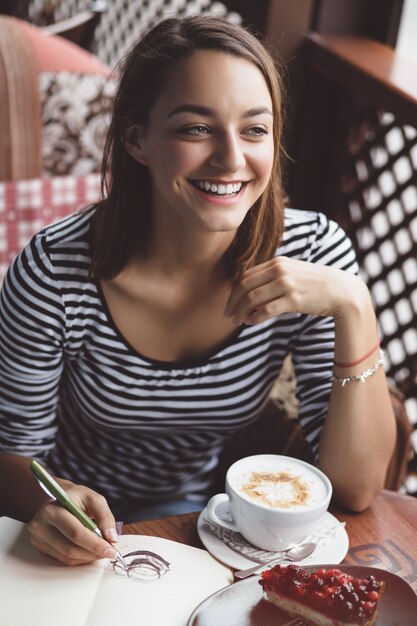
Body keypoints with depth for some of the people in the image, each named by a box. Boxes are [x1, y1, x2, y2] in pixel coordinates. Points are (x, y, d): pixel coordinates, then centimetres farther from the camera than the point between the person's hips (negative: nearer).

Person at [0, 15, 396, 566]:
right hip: (75, 537, -1)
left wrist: (354, 307, -28)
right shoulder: (54, 273, -22)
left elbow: (356, 489, -16)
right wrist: (45, 502, -31)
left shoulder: (313, 252, -16)